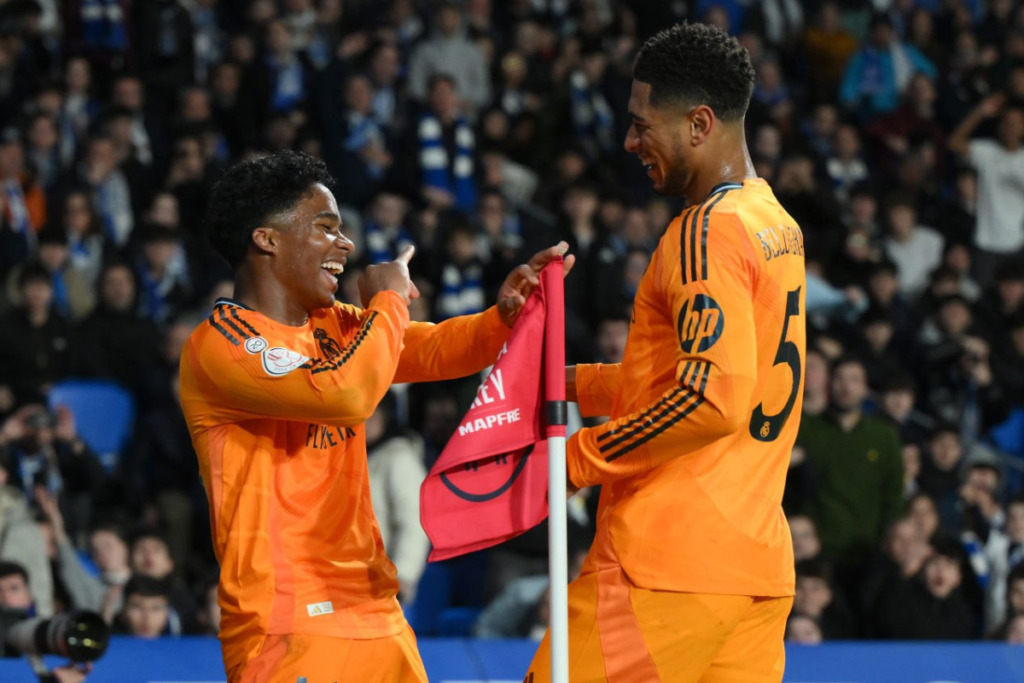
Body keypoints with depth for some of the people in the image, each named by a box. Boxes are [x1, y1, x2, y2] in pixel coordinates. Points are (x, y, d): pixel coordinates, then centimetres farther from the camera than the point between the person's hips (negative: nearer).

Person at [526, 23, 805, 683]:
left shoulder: (707, 232, -13)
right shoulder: (778, 226, 16)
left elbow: (714, 400, -22)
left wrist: (577, 459, -13)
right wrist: (574, 382, 21)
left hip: (667, 561, -9)